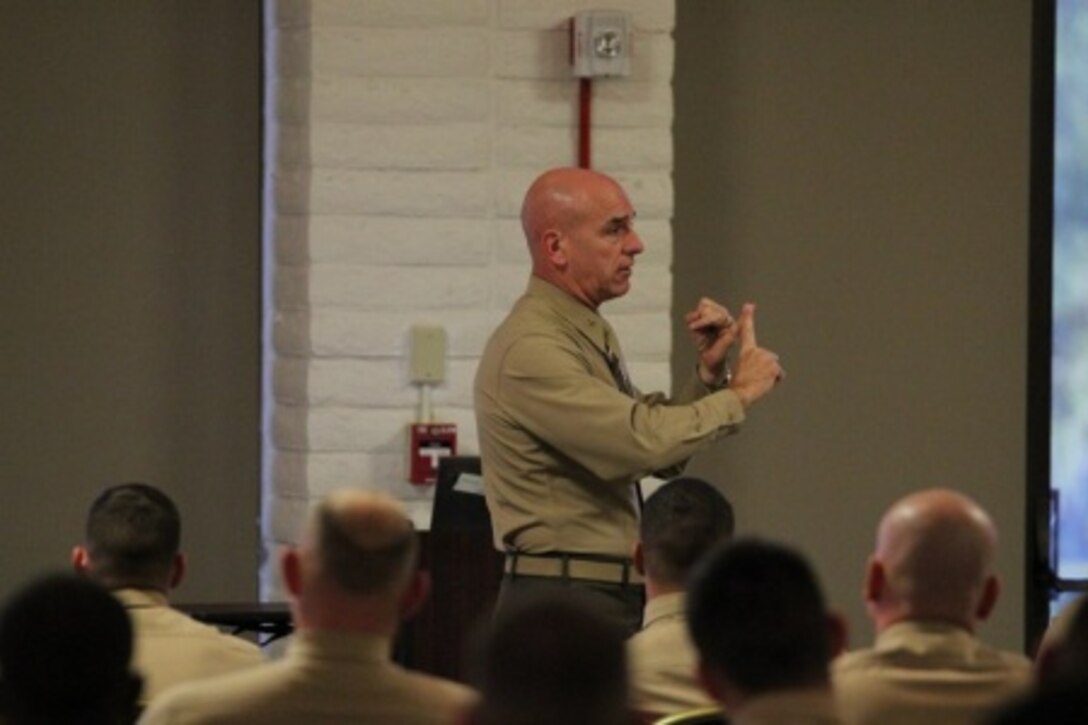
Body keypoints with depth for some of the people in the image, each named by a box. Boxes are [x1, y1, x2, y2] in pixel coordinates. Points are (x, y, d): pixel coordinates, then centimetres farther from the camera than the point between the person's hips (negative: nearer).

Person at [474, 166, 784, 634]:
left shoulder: (591, 333, 15)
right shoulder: (530, 351, -16)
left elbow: (664, 456, 18)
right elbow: (647, 443, -24)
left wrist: (709, 373, 4)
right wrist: (737, 394, -10)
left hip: (619, 596, 9)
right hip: (562, 601, -9)